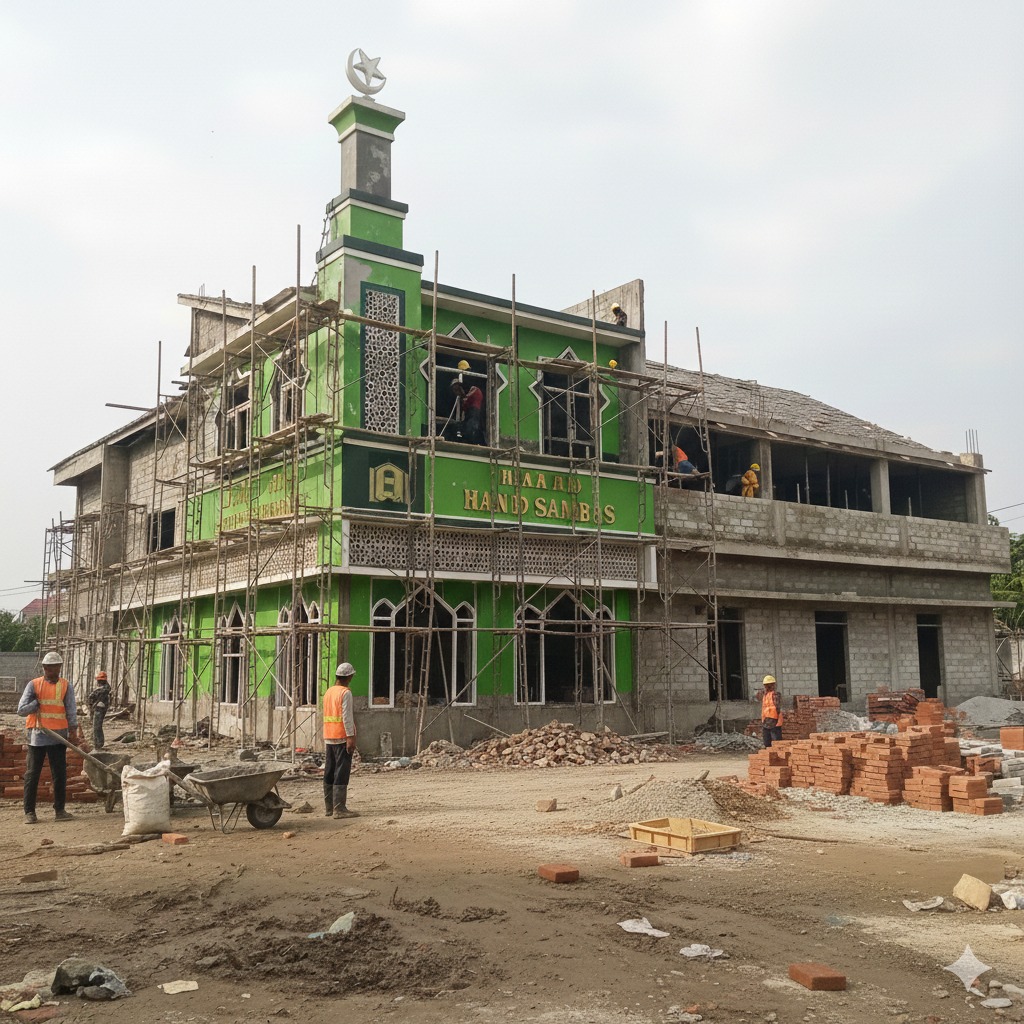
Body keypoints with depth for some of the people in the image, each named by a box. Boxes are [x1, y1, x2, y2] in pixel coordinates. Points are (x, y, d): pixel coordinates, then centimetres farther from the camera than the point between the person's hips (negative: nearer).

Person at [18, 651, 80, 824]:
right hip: (37, 736, 0)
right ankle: (29, 812, 10)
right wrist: (37, 702, -10)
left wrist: (73, 732, -11)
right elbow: (21, 710, -2)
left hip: (58, 737, 0)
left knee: (60, 774, 4)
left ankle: (59, 809, 14)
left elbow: (71, 711, -2)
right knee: (32, 774, 3)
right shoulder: (34, 685, 3)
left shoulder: (66, 686, 4)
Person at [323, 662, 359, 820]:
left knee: (329, 773, 10)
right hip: (342, 737, -8)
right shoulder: (345, 693, -11)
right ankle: (339, 808, -11)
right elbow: (347, 717, -17)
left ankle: (329, 807, 14)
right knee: (341, 773, -8)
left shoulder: (328, 692, 15)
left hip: (329, 738, 8)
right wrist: (351, 737, -17)